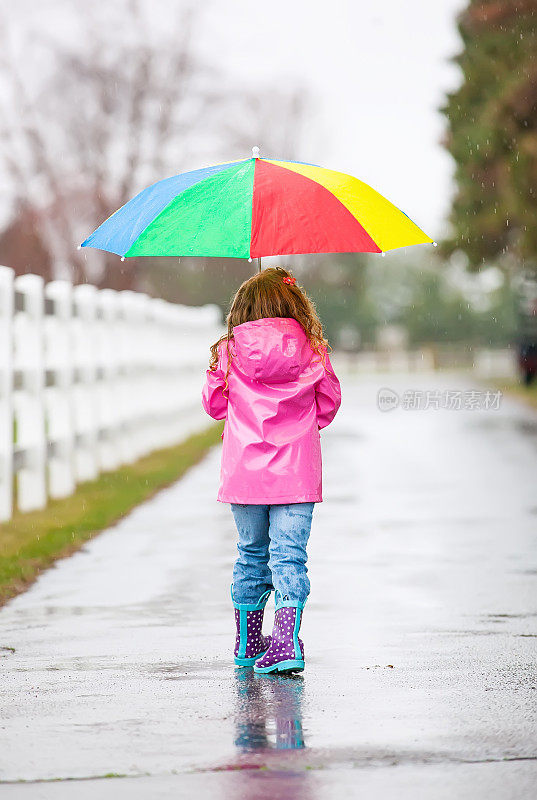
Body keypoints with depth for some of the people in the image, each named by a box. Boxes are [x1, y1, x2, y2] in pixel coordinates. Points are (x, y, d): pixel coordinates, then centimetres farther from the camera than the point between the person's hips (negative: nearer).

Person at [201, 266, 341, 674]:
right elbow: (329, 402, 7)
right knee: (289, 556, -2)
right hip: (297, 471, -1)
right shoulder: (311, 350, -2)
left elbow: (214, 403, 8)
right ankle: (287, 644, -15)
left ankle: (247, 644, 23)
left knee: (251, 554, 14)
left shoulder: (230, 351, -2)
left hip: (245, 471, 1)